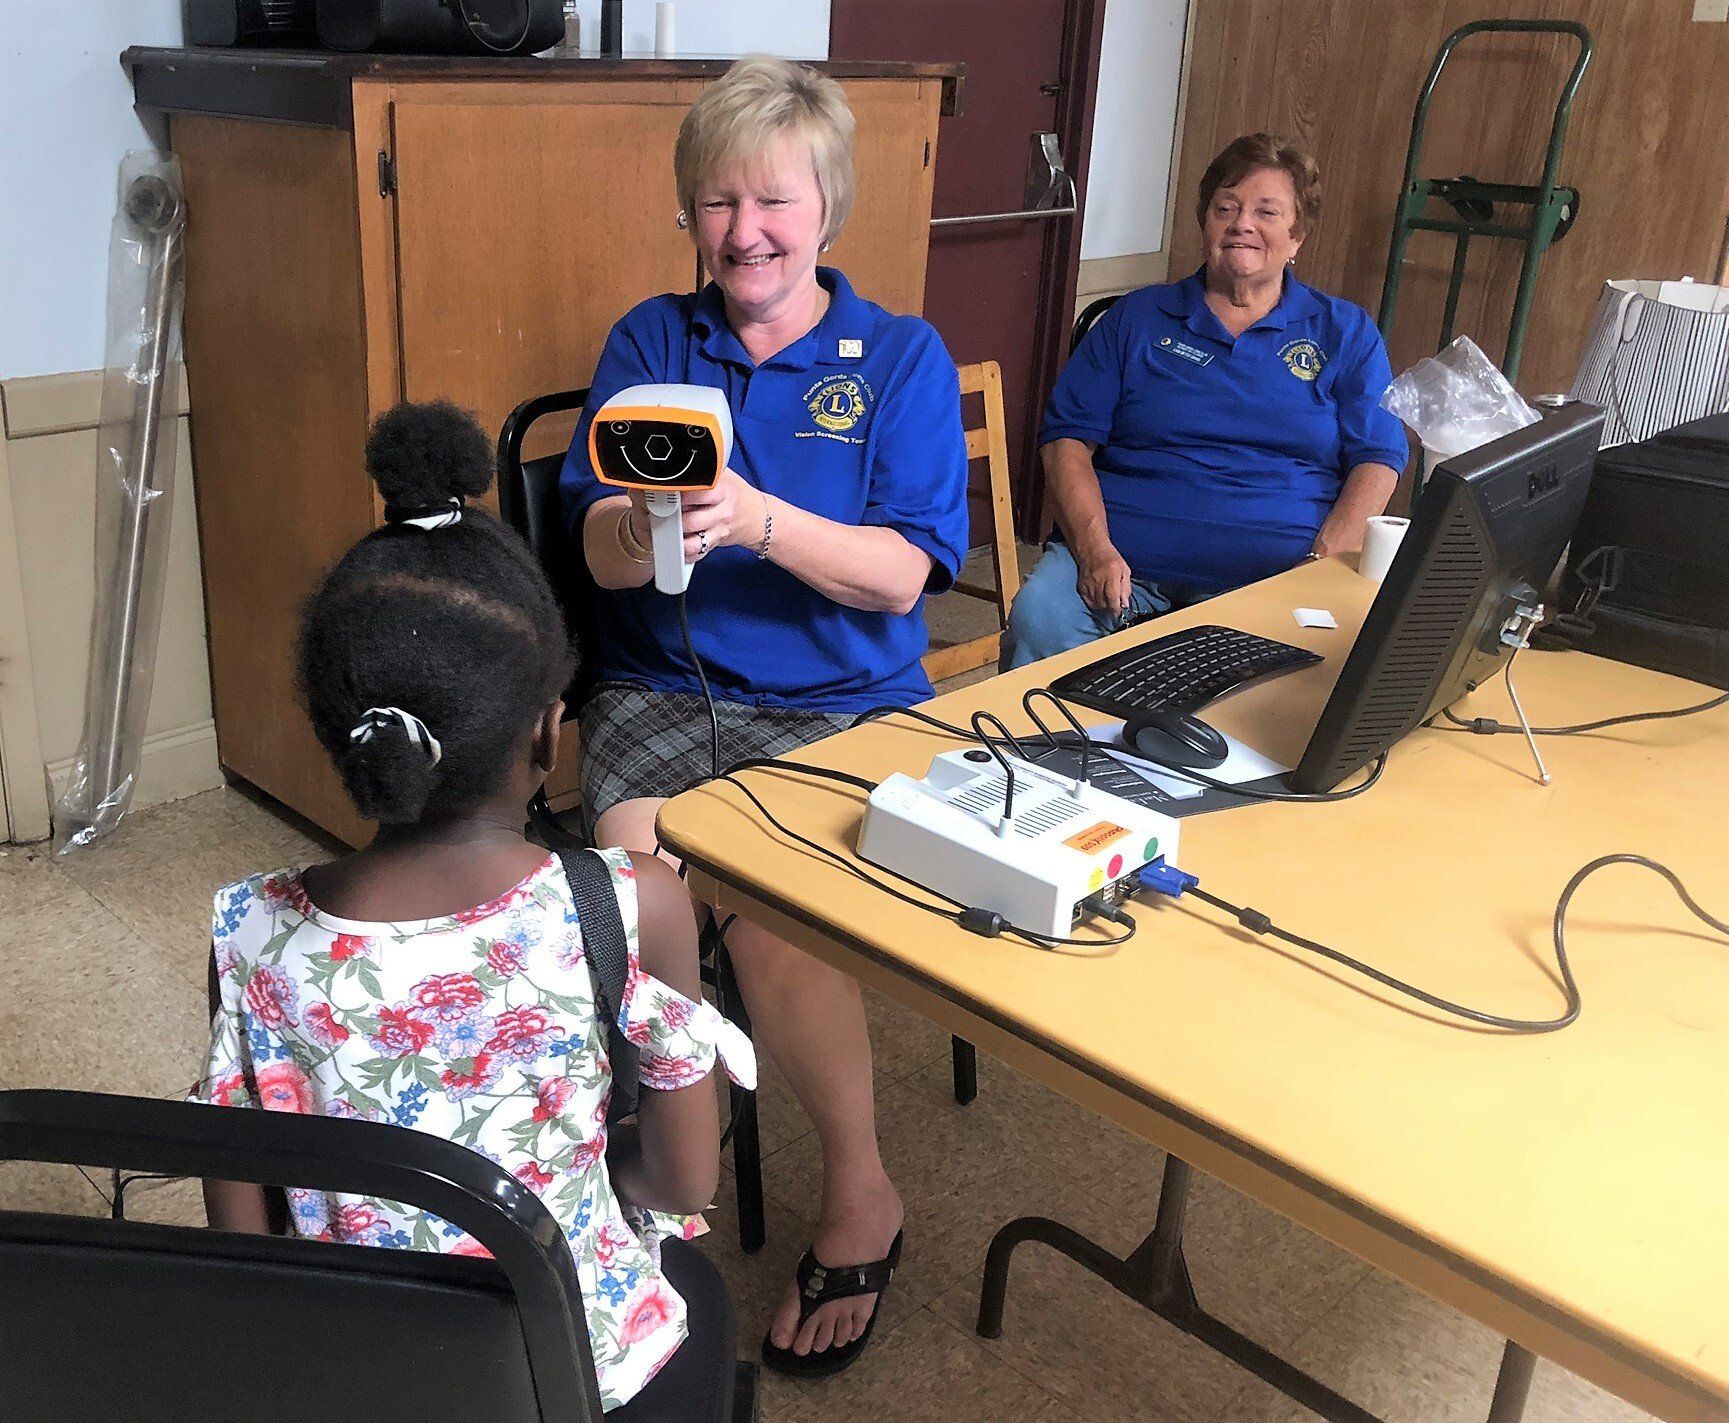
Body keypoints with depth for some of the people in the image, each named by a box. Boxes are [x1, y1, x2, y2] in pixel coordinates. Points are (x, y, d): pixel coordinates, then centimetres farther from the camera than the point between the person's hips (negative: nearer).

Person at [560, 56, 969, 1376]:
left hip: (841, 703, -2)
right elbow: (603, 559, 0)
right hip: (662, 688, 2)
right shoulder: (650, 340, 9)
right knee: (638, 873, -28)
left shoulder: (901, 355, 4)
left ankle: (858, 1191, -2)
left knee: (772, 913, -26)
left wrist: (757, 518, -26)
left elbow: (898, 576, -8)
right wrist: (642, 527, -25)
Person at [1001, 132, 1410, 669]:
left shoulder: (1346, 333, 17)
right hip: (1121, 558, 1)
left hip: (1265, 573, 0)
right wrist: (1093, 549, -10)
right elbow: (1067, 438, 8)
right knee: (1039, 617, -30)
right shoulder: (1138, 318, 16)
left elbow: (1378, 459, 9)